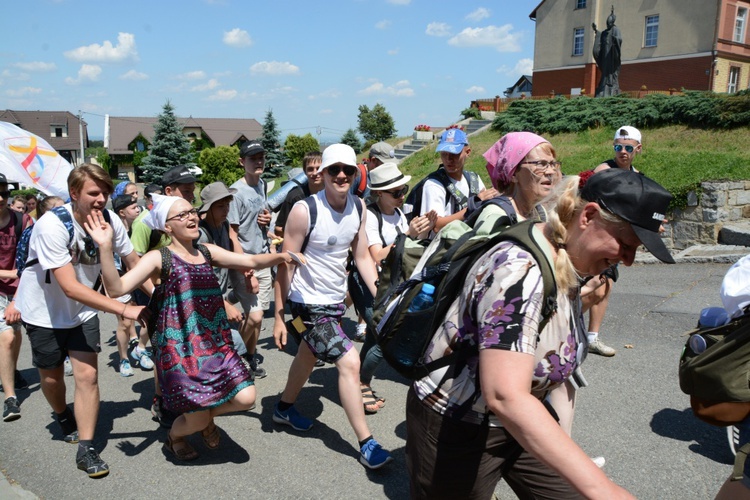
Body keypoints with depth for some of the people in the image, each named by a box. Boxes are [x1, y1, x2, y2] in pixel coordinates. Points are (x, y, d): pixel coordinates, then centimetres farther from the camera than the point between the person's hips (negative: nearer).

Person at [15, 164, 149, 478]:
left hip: (82, 311, 3)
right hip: (45, 312, -3)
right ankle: (63, 417, 47)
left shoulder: (110, 221, -16)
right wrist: (124, 309, -41)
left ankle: (86, 449, 5)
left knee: (87, 375, -7)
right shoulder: (51, 226, -31)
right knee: (52, 376, 15)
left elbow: (133, 261, -3)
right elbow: (70, 287, -36)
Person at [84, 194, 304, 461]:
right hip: (180, 349, -5)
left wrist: (280, 256, -9)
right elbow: (117, 287, -17)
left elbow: (252, 261, 9)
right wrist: (106, 247, -29)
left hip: (215, 344, 5)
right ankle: (174, 438, 39)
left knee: (246, 398, -7)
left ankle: (208, 417, 27)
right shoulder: (158, 258, -7)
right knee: (197, 421, 0)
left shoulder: (208, 252, 8)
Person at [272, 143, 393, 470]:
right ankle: (366, 444, 0)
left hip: (337, 299, 7)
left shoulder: (359, 207, -5)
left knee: (309, 356, 25)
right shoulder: (305, 210, -22)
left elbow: (362, 256, 3)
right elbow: (285, 265, -16)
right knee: (349, 363, -13)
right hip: (309, 303, -7)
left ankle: (285, 408, 50)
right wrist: (278, 317, -14)